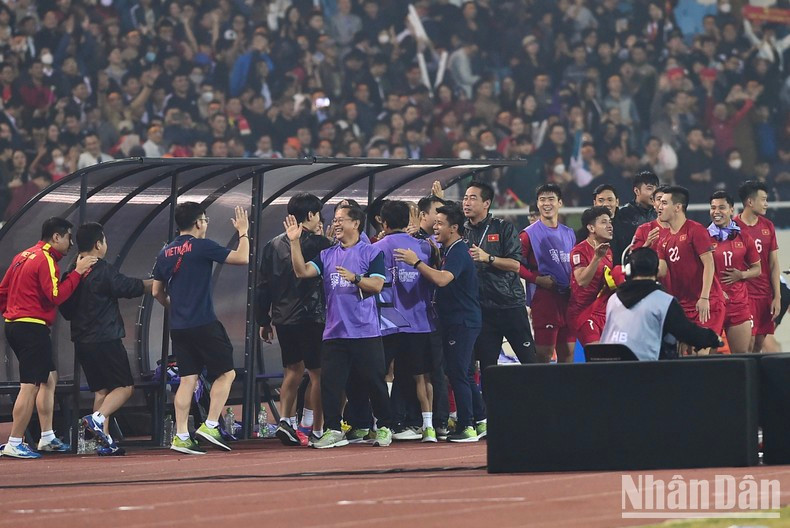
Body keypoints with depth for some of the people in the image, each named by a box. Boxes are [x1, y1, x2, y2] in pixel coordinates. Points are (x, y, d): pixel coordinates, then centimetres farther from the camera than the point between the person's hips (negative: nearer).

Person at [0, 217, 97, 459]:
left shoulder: (23, 257, 16)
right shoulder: (46, 260, -12)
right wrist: (77, 272, -15)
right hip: (33, 328, -10)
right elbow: (56, 295, -21)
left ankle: (47, 437, 21)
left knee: (49, 378, 18)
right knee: (30, 386, -9)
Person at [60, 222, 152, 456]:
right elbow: (133, 287, -7)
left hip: (81, 341, 7)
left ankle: (105, 441, 8)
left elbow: (65, 309, 13)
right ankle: (98, 418, -24)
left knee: (101, 389, 13)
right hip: (106, 339, -7)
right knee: (125, 386, -2)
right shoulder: (103, 271, -13)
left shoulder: (72, 274, 8)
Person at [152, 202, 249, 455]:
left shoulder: (166, 252, 10)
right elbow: (242, 258, -8)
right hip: (204, 325, -6)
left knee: (188, 379, 7)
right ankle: (210, 425, -5)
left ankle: (181, 436, 1)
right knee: (226, 373, 4)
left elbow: (157, 291, 16)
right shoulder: (202, 246, -8)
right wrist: (243, 232, 8)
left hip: (178, 327, 6)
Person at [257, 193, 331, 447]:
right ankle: (316, 429, 2)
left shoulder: (273, 245, 7)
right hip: (311, 318, -5)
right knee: (317, 373, 3)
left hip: (282, 319, 5)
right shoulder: (318, 243, -9)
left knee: (293, 370, 16)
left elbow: (263, 286, 9)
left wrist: (263, 321, 16)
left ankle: (285, 421, 0)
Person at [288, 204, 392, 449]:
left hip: (365, 332, -4)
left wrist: (354, 278, -22)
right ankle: (333, 431, 5)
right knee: (330, 382, -1)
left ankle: (383, 428, 14)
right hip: (334, 333, 4)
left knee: (375, 382, 1)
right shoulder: (327, 255, 13)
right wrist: (295, 242, -7)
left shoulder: (371, 253, 0)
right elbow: (303, 271, 1)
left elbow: (377, 285, -8)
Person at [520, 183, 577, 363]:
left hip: (568, 297, 6)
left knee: (568, 352, 6)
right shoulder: (530, 234, -2)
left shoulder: (569, 234, 16)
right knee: (544, 353, -9)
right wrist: (537, 279, -16)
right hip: (544, 297, -6)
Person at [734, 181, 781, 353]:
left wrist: (777, 297, 5)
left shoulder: (767, 226, 10)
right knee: (747, 346, -10)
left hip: (766, 294, 5)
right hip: (744, 294, -5)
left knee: (759, 344, 6)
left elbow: (774, 264, 11)